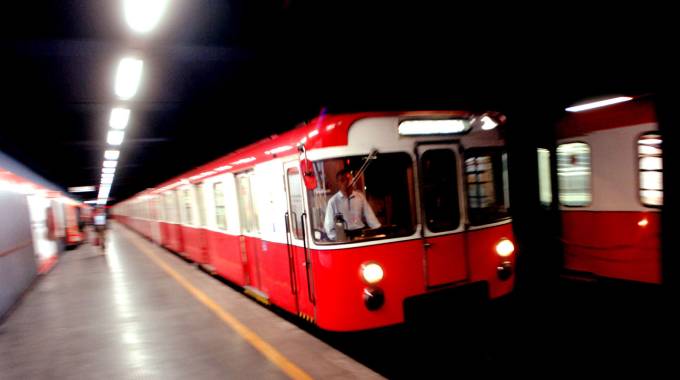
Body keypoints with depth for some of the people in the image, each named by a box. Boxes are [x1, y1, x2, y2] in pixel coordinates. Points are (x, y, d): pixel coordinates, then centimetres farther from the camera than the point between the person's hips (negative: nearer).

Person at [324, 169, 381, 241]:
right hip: (344, 236, -2)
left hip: (362, 232, 2)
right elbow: (329, 225, 0)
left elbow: (370, 217, 6)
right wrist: (337, 240, -14)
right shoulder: (333, 201, 0)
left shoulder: (360, 196, 8)